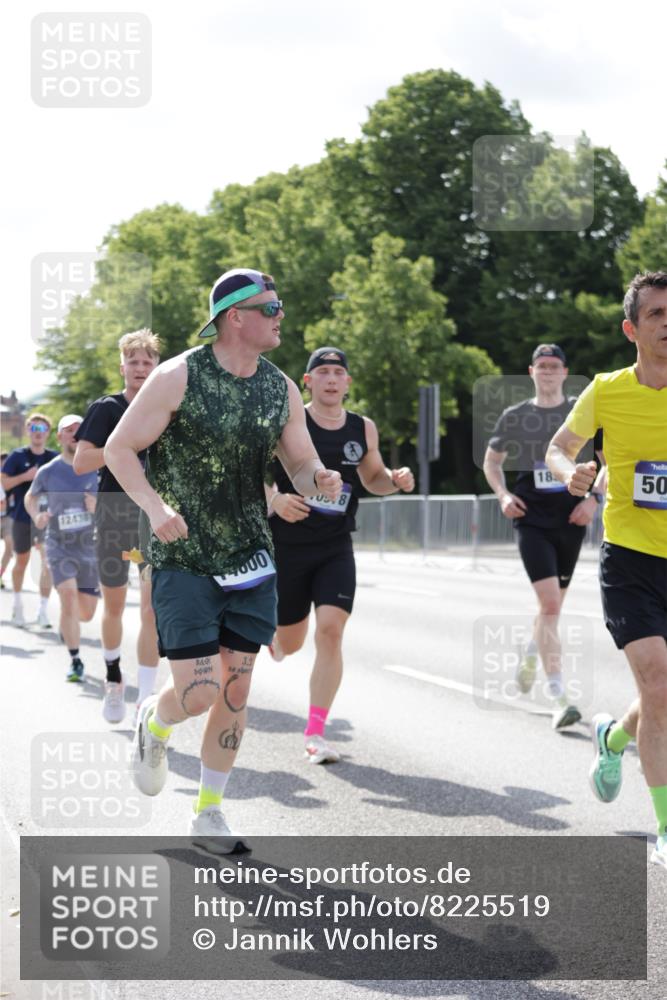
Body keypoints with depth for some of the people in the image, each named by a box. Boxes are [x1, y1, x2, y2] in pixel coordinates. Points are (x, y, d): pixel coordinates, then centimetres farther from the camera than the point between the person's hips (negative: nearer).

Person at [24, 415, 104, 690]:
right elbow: (31, 498, 16)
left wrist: (99, 507, -20)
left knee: (86, 613, 8)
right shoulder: (48, 472, -2)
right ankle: (75, 661, -8)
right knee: (69, 600, -20)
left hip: (90, 546, 1)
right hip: (59, 546, -1)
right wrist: (37, 517, -4)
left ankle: (67, 624, 45)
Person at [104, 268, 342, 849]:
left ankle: (209, 812, 19)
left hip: (250, 560, 5)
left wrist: (319, 479, -12)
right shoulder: (178, 378, -11)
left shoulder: (282, 389, 4)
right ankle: (155, 723, 26)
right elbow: (118, 450, -7)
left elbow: (301, 463, 13)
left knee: (236, 688, 4)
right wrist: (155, 505, -23)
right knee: (198, 690, -11)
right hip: (182, 559, -5)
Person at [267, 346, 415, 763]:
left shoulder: (363, 429, 4)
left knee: (331, 631, -16)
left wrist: (396, 479, -3)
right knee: (290, 644, 9)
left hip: (336, 549, 2)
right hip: (287, 545, -2)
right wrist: (275, 499, -25)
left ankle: (316, 733, -9)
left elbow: (372, 477, 20)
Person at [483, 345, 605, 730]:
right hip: (532, 519, -2)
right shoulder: (514, 416, 4)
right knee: (550, 604, -16)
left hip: (571, 518, 2)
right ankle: (559, 698, -17)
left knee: (553, 604, 14)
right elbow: (492, 461, 17)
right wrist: (503, 494, -1)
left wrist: (594, 498, -6)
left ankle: (530, 658, 47)